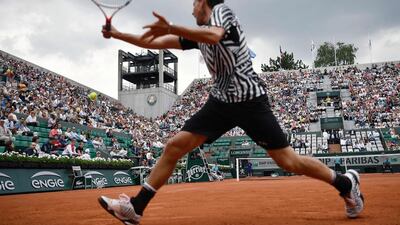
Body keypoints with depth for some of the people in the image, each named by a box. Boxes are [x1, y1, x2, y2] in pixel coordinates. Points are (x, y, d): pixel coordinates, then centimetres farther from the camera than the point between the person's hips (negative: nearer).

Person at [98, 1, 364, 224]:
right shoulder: (199, 32, 20)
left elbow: (214, 36, -26)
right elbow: (155, 42, 22)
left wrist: (171, 28, -31)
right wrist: (117, 34, 21)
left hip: (249, 99, -7)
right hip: (221, 101, 7)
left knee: (289, 161, -6)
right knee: (174, 146, -3)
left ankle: (346, 184, 18)